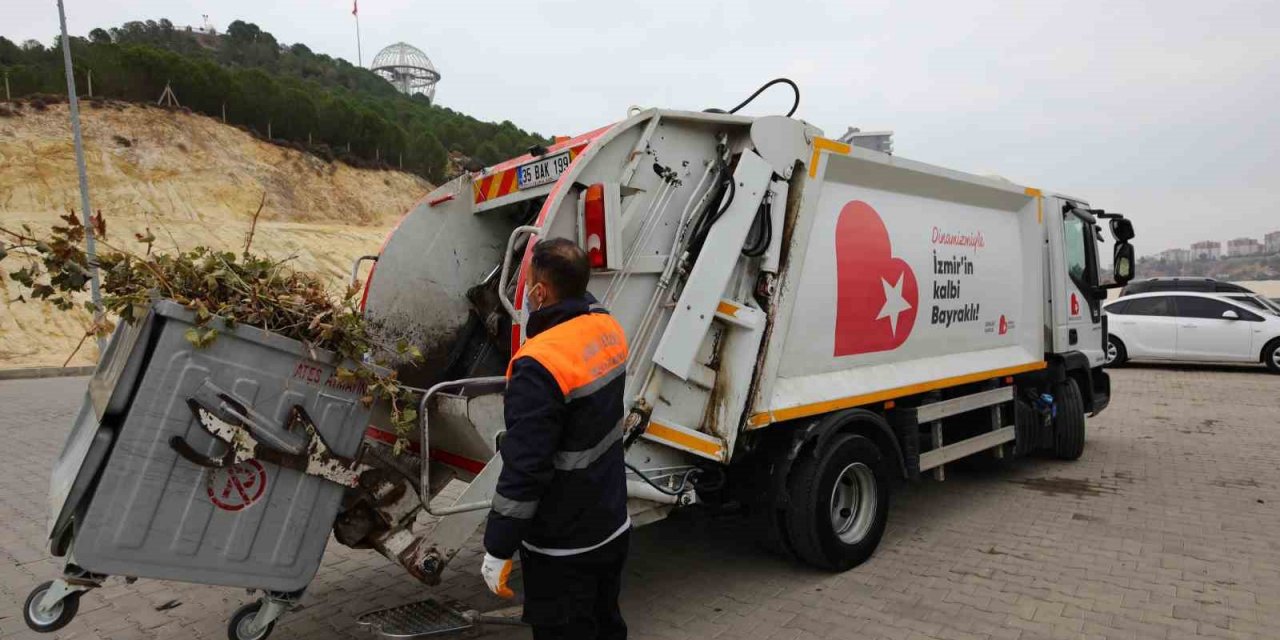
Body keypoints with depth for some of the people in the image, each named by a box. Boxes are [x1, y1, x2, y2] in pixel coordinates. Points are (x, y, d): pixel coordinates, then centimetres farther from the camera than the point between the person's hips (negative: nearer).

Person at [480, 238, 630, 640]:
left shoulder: (541, 364, -29)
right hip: (613, 527, 8)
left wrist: (497, 550, -15)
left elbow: (524, 469, -26)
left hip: (564, 548, -8)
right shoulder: (607, 329, -2)